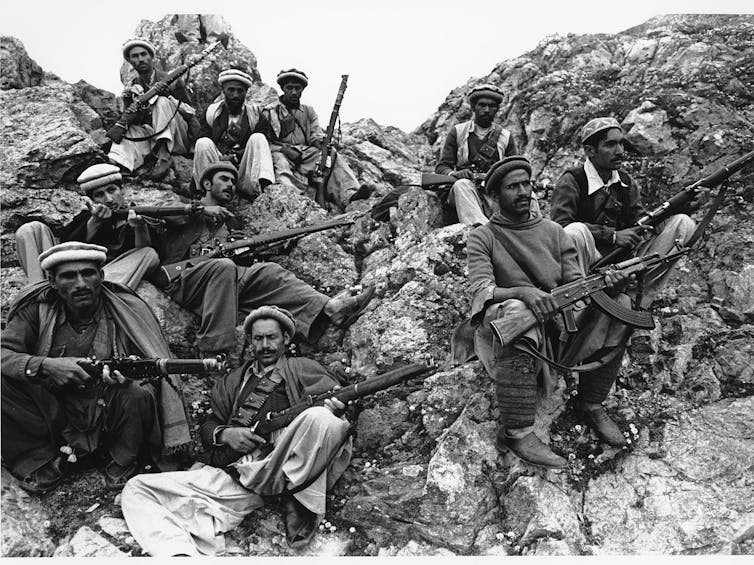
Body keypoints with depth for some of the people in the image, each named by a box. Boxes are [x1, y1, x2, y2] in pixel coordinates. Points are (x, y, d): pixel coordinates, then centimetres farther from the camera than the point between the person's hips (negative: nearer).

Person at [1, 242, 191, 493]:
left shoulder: (126, 310, -7)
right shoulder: (37, 309, -4)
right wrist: (45, 365, -31)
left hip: (107, 415, -1)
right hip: (51, 417, 1)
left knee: (139, 393, -32)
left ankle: (122, 463, -2)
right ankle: (40, 460, -4)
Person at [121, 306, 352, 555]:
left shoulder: (303, 370, 18)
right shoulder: (234, 380, 28)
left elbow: (343, 401, 8)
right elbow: (208, 426, 25)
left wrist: (335, 409, -18)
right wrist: (225, 434, 1)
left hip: (275, 471, -4)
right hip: (230, 476, 4)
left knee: (320, 419, -32)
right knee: (137, 488, -7)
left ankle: (298, 500, -18)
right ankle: (181, 554, -30)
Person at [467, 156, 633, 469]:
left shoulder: (553, 231, 15)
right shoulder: (482, 237, 2)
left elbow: (577, 284, 8)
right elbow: (480, 291, -14)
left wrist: (605, 285, -16)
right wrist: (523, 292, -34)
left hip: (556, 329, 5)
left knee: (619, 304, -13)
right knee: (515, 311, -39)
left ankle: (591, 404, -3)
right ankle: (516, 431, -33)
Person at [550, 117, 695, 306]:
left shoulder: (627, 183, 11)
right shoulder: (571, 181, -8)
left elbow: (639, 222, 6)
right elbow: (560, 225, -21)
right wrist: (613, 235, -23)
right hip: (589, 265, -6)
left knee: (683, 223, -3)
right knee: (575, 232, -37)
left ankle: (637, 302, -14)